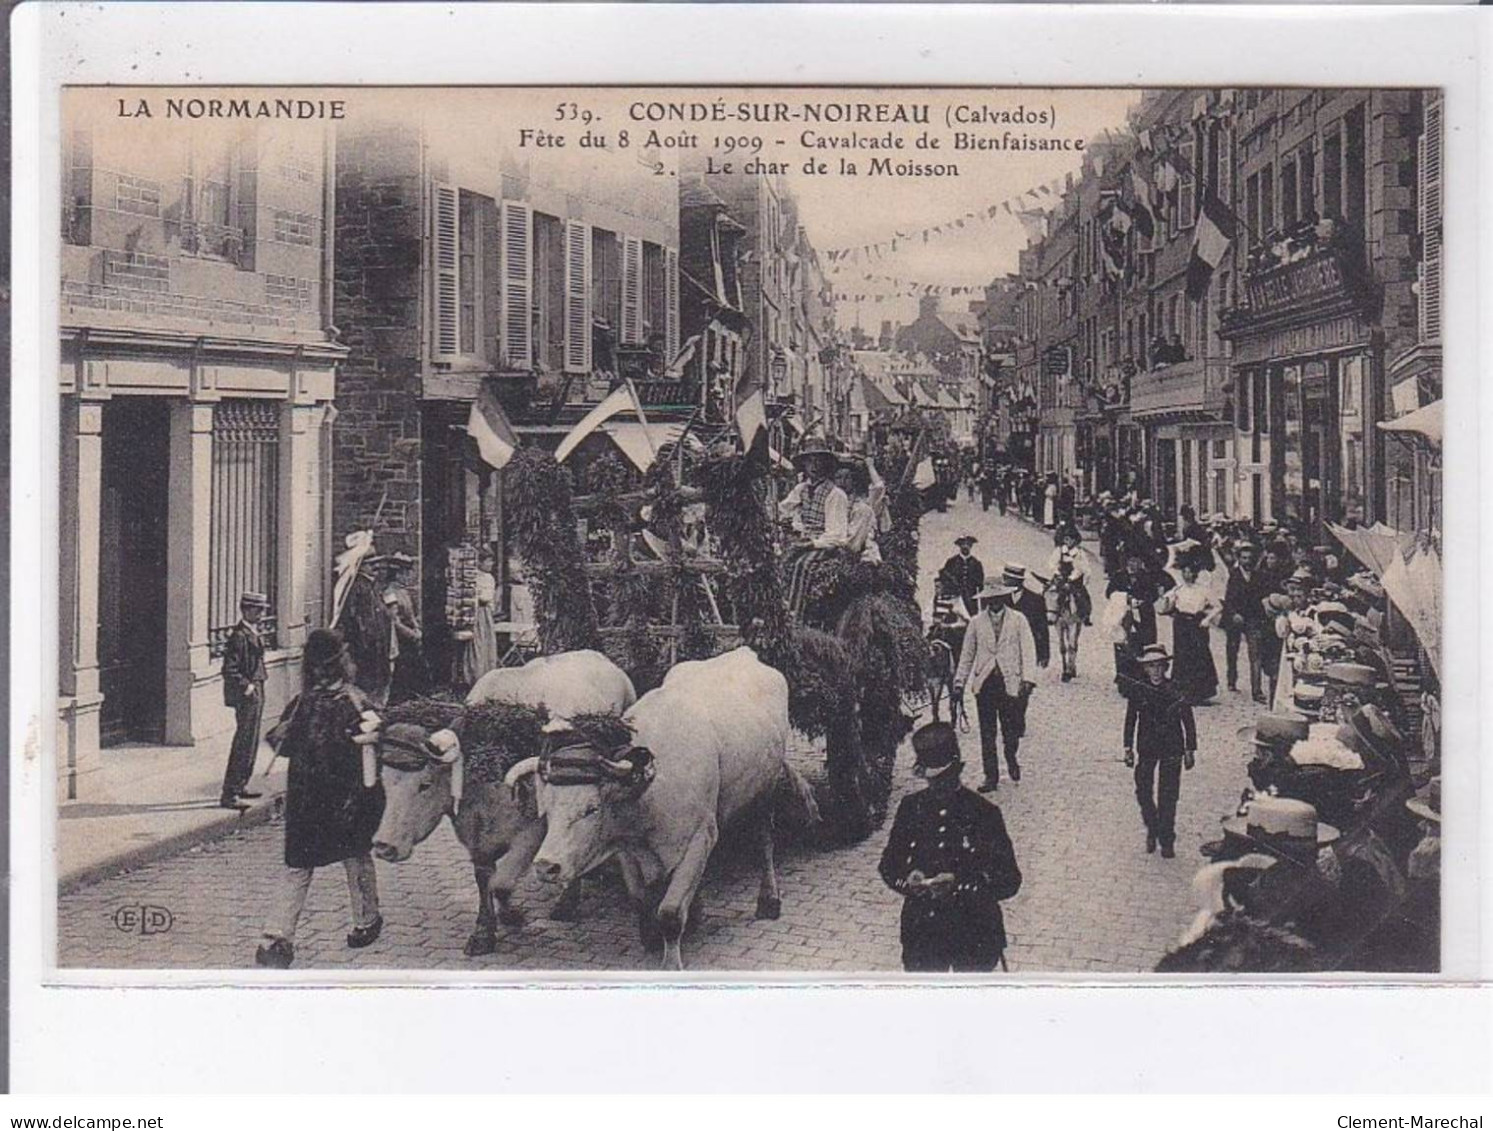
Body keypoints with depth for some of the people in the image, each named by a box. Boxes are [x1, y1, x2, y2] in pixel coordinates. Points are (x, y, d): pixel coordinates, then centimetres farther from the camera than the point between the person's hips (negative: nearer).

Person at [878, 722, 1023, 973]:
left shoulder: (982, 812, -10)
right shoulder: (911, 807, 0)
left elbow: (1009, 880, -11)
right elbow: (888, 865, 8)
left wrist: (959, 885, -25)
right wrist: (906, 880, -15)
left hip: (973, 933, -2)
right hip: (921, 930, 2)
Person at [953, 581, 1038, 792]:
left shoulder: (1018, 620, 4)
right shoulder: (976, 623, 9)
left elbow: (1028, 650, -2)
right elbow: (967, 654, 13)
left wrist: (1028, 679, -14)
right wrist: (959, 683, 7)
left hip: (1011, 683, -2)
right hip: (984, 683, 2)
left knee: (1011, 730, 2)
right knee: (987, 734, 2)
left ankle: (1011, 759, 33)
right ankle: (991, 776, 10)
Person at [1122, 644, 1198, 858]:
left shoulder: (1176, 691, -5)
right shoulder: (1138, 692, -1)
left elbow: (1188, 722, 2)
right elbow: (1130, 721, 8)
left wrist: (1190, 750, 2)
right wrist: (1128, 748, 6)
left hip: (1171, 750, -1)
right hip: (1146, 748, 1)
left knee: (1168, 796, 0)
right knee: (1143, 792, 2)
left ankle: (1167, 840, 8)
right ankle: (1152, 829, 26)